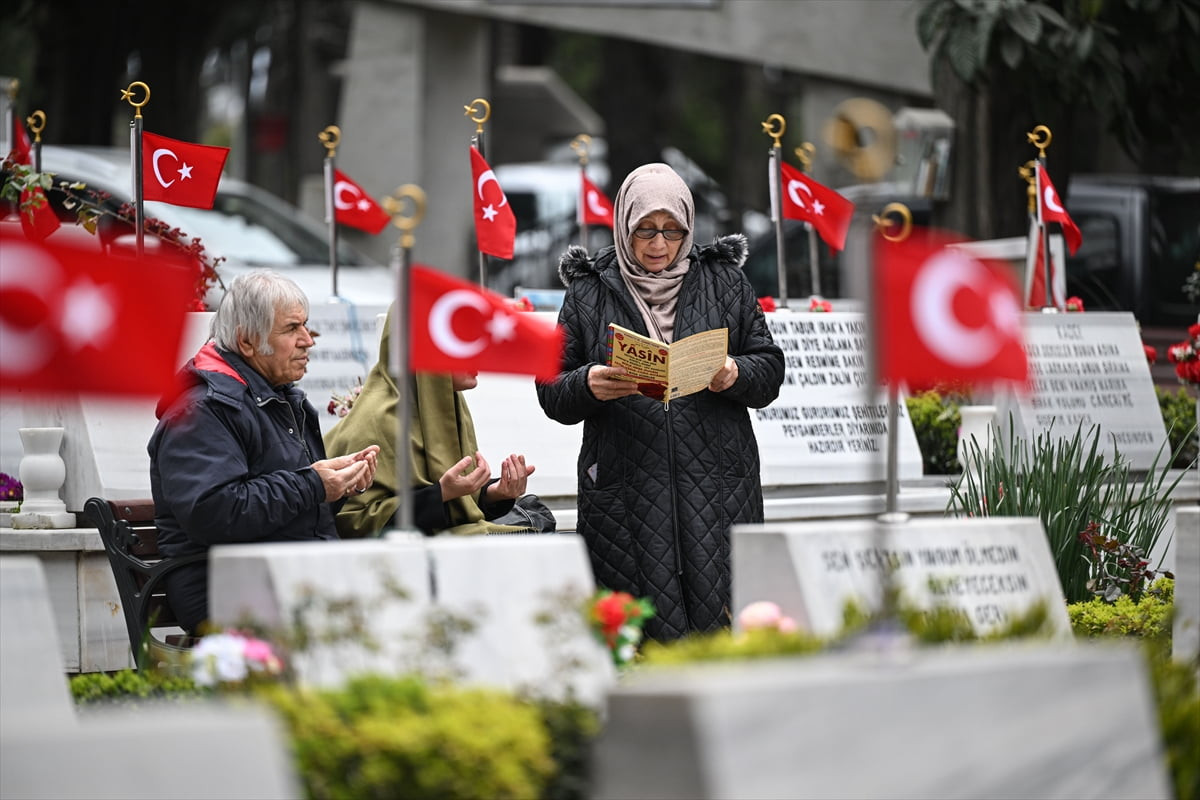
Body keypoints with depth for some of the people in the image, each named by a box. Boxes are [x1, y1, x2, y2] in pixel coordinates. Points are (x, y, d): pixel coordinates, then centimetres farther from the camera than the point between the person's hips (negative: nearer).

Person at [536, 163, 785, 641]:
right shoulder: (590, 292, 10)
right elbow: (551, 394, 7)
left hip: (715, 487, 1)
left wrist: (735, 375, -11)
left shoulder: (724, 283, 13)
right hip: (626, 490, 0)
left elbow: (770, 369, 11)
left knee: (717, 611, -6)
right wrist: (589, 387, -15)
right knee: (637, 628, -6)